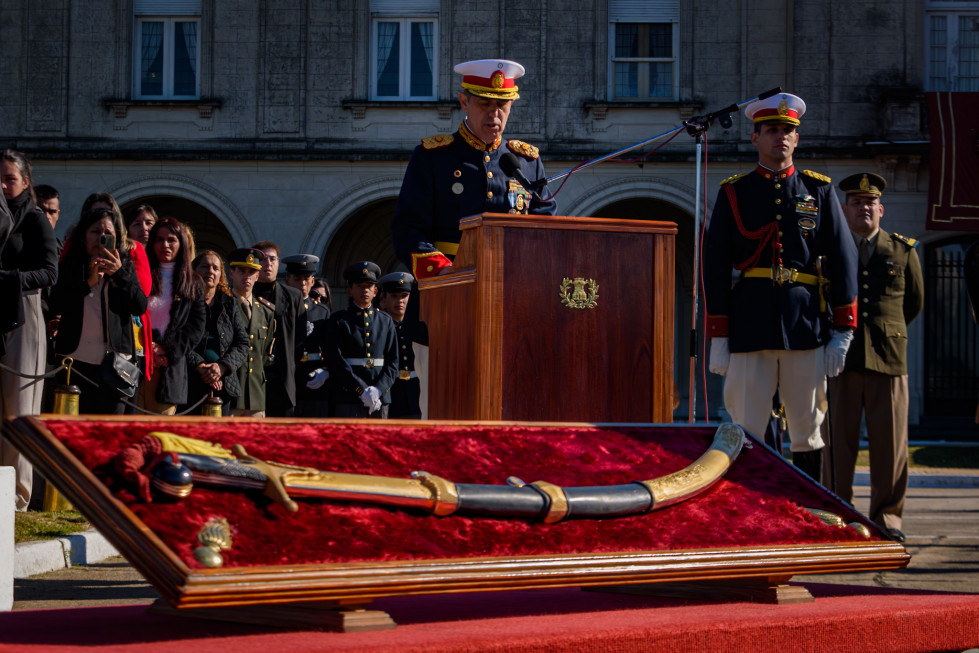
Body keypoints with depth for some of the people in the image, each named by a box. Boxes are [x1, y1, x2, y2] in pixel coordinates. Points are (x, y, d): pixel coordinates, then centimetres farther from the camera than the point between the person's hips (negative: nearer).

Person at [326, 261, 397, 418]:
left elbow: (392, 363, 7)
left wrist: (378, 389, -10)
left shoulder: (386, 321, 14)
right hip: (348, 399, -3)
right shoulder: (339, 320, 4)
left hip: (380, 398, 3)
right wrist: (362, 391, -14)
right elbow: (336, 361, -6)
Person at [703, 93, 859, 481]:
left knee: (808, 431, 6)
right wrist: (718, 336, -1)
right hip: (750, 329, -1)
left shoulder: (819, 191, 11)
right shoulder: (733, 193, 8)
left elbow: (843, 260, 8)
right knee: (745, 435, -2)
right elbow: (714, 266, 5)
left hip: (807, 326, 1)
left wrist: (842, 332, 1)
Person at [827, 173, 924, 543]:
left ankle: (887, 516, 9)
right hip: (839, 359, 0)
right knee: (837, 441, -1)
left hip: (888, 359, 1)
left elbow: (914, 302, 23)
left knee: (889, 440, 0)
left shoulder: (903, 251, 10)